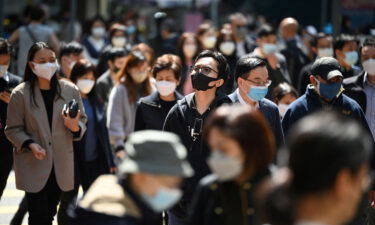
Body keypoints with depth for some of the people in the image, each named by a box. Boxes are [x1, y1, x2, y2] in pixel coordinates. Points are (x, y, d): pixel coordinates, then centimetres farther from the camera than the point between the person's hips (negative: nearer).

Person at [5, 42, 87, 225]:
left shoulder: (70, 90, 0)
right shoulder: (20, 94, -8)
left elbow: (82, 121, 6)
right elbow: (13, 129, -3)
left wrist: (74, 126, -18)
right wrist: (30, 145, -21)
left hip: (61, 166, 3)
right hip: (34, 167, -3)